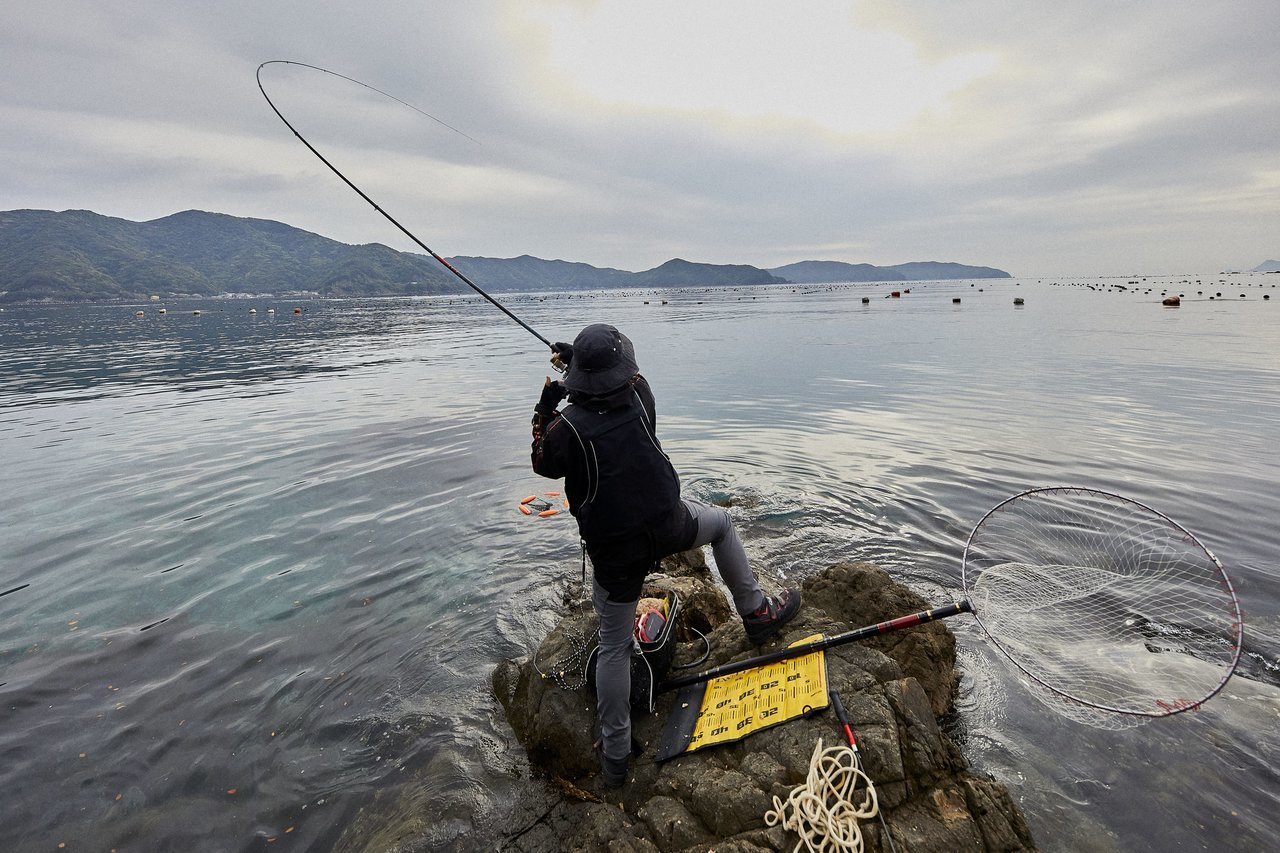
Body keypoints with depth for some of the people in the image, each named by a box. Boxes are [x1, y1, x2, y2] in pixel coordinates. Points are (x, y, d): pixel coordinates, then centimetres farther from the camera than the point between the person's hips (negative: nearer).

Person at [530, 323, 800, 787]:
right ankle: (756, 612, 37)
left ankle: (615, 753, 25)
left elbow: (544, 463, 7)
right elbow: (626, 377, 18)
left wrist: (545, 409, 13)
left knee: (614, 645, 14)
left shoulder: (566, 425, -15)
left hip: (613, 550, -1)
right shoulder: (640, 398, -8)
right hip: (667, 527, 1)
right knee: (721, 522, 31)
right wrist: (574, 355, 24)